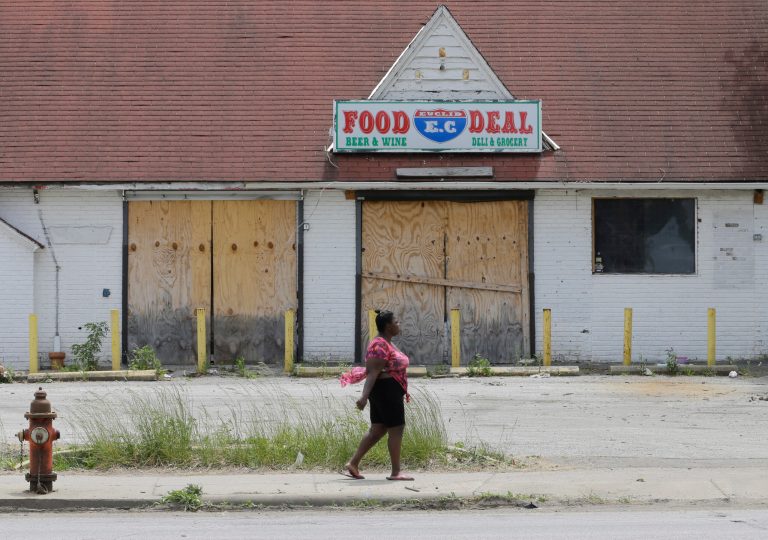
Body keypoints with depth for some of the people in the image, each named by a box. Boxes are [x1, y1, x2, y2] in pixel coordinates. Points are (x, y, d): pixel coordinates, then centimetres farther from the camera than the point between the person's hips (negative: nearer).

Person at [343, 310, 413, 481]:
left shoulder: (387, 344, 16)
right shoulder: (379, 345, -16)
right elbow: (372, 372, -24)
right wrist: (364, 396, -31)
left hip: (388, 393, 11)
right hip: (387, 390, -11)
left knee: (377, 431, 10)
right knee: (396, 429, -6)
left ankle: (353, 464, 11)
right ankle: (395, 472, -3)